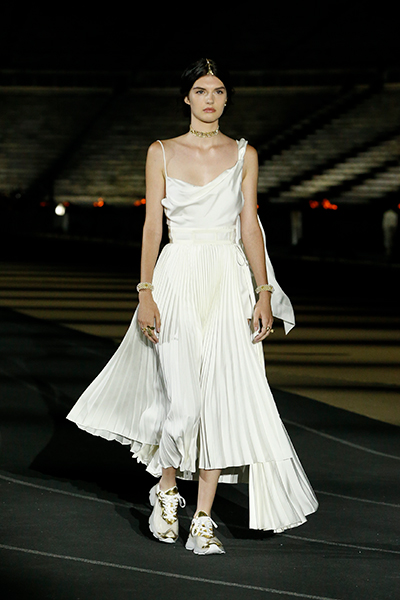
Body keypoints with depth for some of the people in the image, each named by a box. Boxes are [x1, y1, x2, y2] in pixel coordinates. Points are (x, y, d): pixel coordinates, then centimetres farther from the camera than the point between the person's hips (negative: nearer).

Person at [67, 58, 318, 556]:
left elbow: (250, 227, 7)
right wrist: (146, 292, -5)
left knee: (221, 400, -4)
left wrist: (264, 292, -2)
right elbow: (153, 225, 3)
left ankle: (203, 520, 4)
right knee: (183, 400, -10)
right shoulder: (162, 153, 6)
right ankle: (166, 488, 18)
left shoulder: (244, 155, 9)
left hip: (230, 282, 1)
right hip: (178, 277, -1)